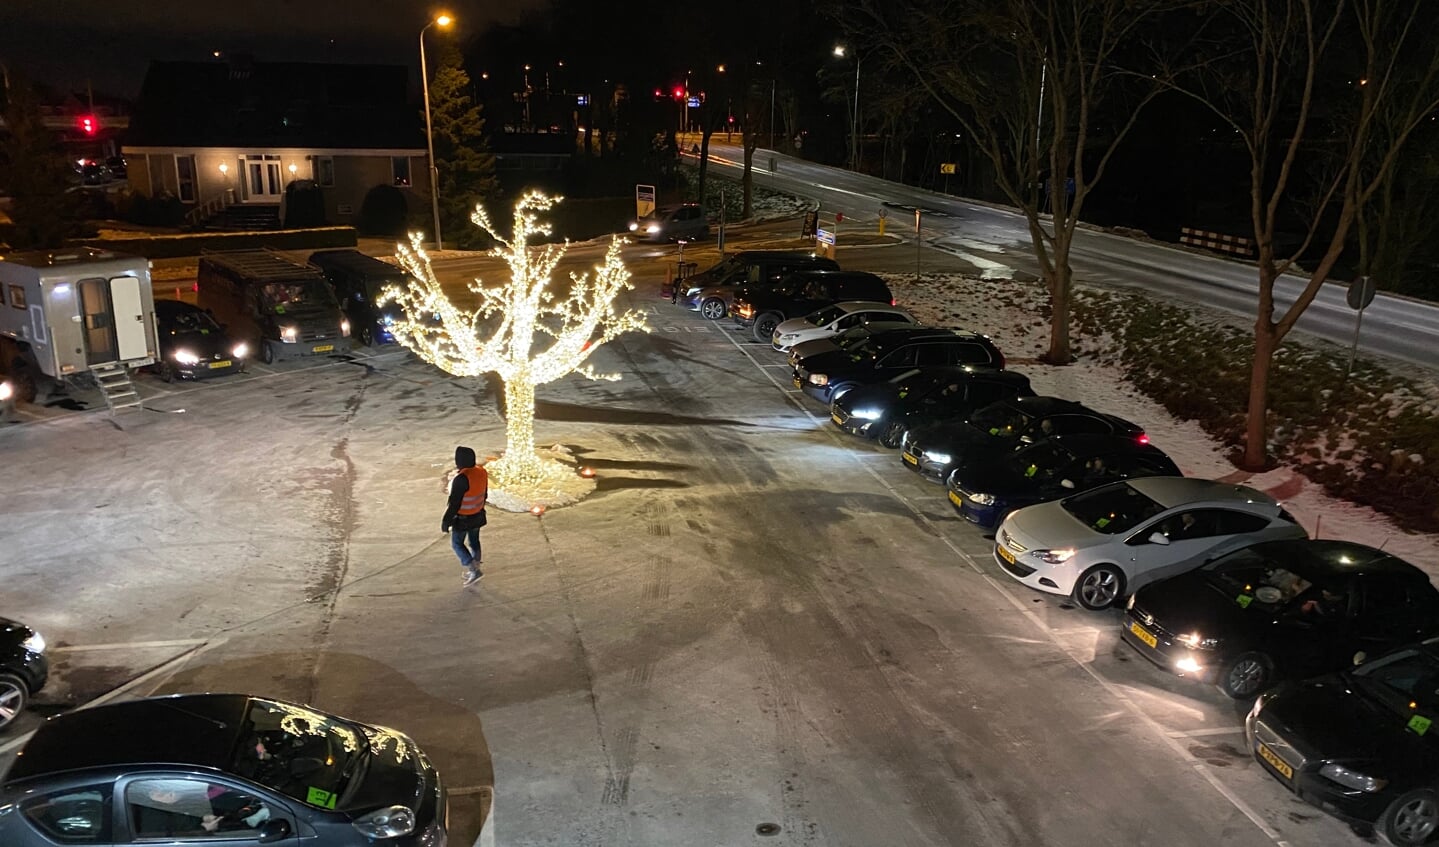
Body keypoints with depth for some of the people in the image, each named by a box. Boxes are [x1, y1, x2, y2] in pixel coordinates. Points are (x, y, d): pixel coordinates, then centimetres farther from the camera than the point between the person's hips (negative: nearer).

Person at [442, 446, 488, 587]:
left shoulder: (461, 479, -30)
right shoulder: (481, 473, -5)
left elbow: (454, 503, -24)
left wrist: (446, 521, -14)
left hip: (462, 518, -7)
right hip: (478, 516, 7)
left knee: (457, 543, 11)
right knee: (474, 542, 20)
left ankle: (474, 570, 5)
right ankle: (474, 570, 32)